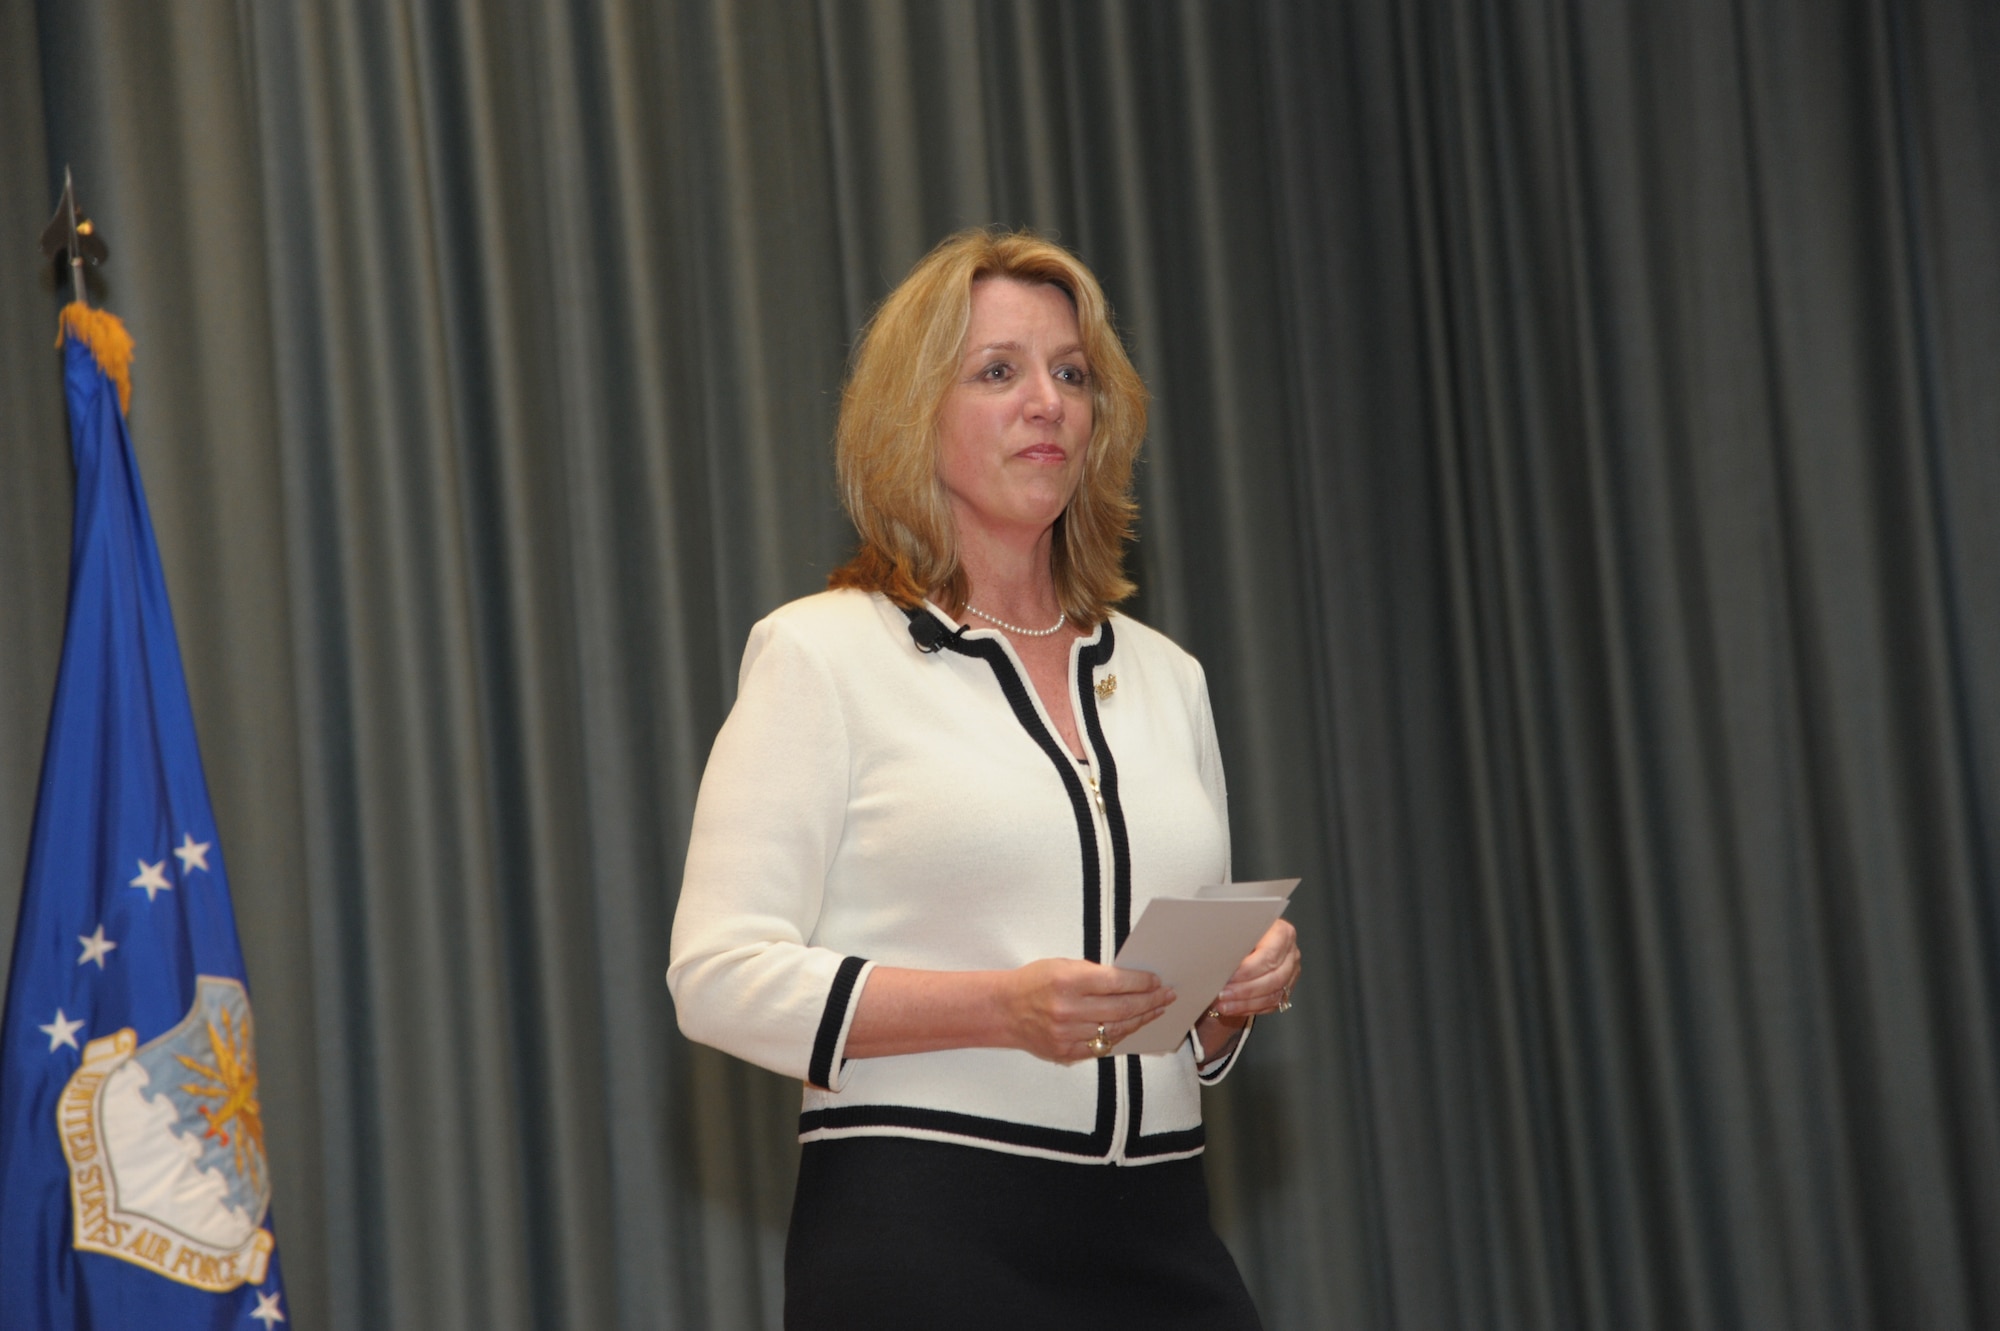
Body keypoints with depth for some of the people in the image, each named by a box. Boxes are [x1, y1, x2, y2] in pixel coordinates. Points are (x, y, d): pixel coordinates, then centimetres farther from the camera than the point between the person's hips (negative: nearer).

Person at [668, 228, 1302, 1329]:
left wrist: (1239, 990, -2)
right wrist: (1002, 1007, -22)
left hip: (1158, 1236, 5)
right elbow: (720, 975, -11)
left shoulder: (1162, 674, 14)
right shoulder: (819, 654, -2)